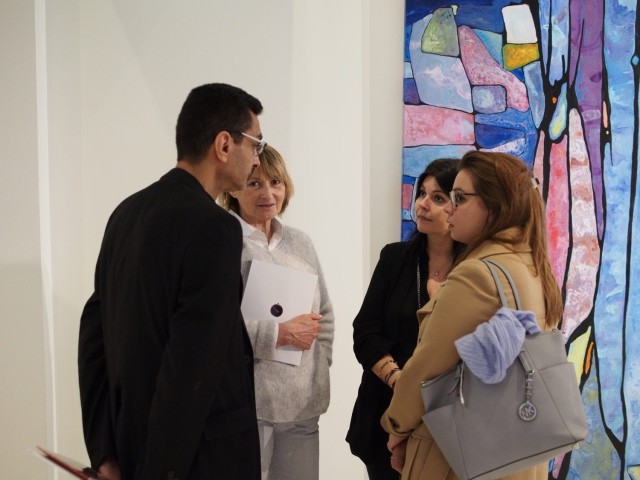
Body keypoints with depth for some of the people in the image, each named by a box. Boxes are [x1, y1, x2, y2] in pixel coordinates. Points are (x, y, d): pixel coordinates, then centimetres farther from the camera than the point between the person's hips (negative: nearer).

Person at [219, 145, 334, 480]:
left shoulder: (300, 242, 13)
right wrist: (281, 334, -15)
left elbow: (325, 315, 19)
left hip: (302, 402, 6)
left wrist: (318, 372, 7)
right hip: (244, 402, -6)